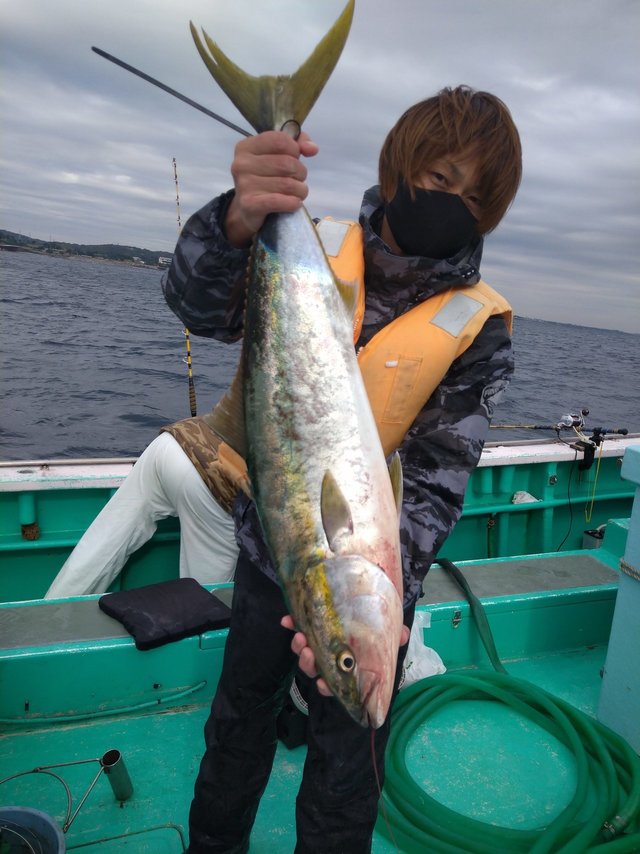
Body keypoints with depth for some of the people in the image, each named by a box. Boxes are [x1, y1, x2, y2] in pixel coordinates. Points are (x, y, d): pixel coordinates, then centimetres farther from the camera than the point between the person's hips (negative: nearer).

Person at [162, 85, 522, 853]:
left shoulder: (480, 327, -11)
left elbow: (435, 479, -19)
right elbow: (199, 307, -22)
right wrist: (241, 220, -43)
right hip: (268, 550, 3)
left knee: (341, 784, 16)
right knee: (238, 721, 26)